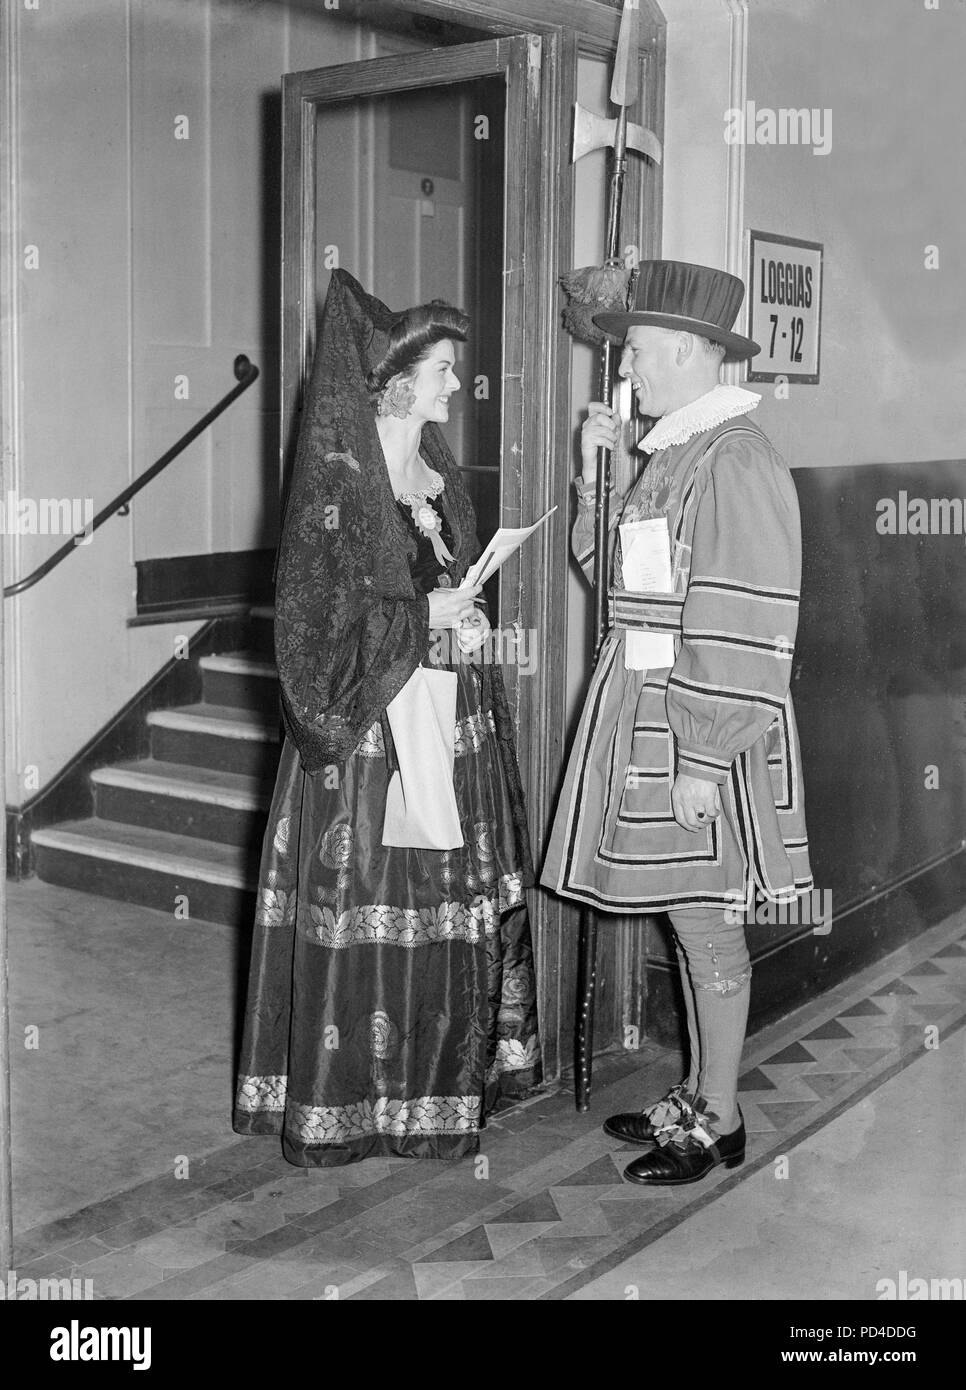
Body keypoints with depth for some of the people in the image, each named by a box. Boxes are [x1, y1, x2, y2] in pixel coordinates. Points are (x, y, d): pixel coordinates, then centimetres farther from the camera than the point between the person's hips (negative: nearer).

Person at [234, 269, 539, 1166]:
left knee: (450, 908, 11)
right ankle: (339, 1102, 12)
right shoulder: (336, 479, -11)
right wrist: (423, 615, -14)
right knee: (360, 912, -1)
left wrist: (468, 623, 2)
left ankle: (436, 1078, 25)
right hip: (366, 729, -7)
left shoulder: (439, 476, 12)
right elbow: (314, 615, -16)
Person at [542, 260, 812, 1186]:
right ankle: (698, 1097, 30)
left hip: (700, 733, -9)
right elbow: (614, 573, 18)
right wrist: (595, 472, 8)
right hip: (644, 718, 9)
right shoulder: (672, 452, 12)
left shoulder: (734, 461, -17)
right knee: (688, 923, 16)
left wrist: (703, 759, -21)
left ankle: (718, 1122, 17)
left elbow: (744, 631, -21)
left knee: (706, 926, 3)